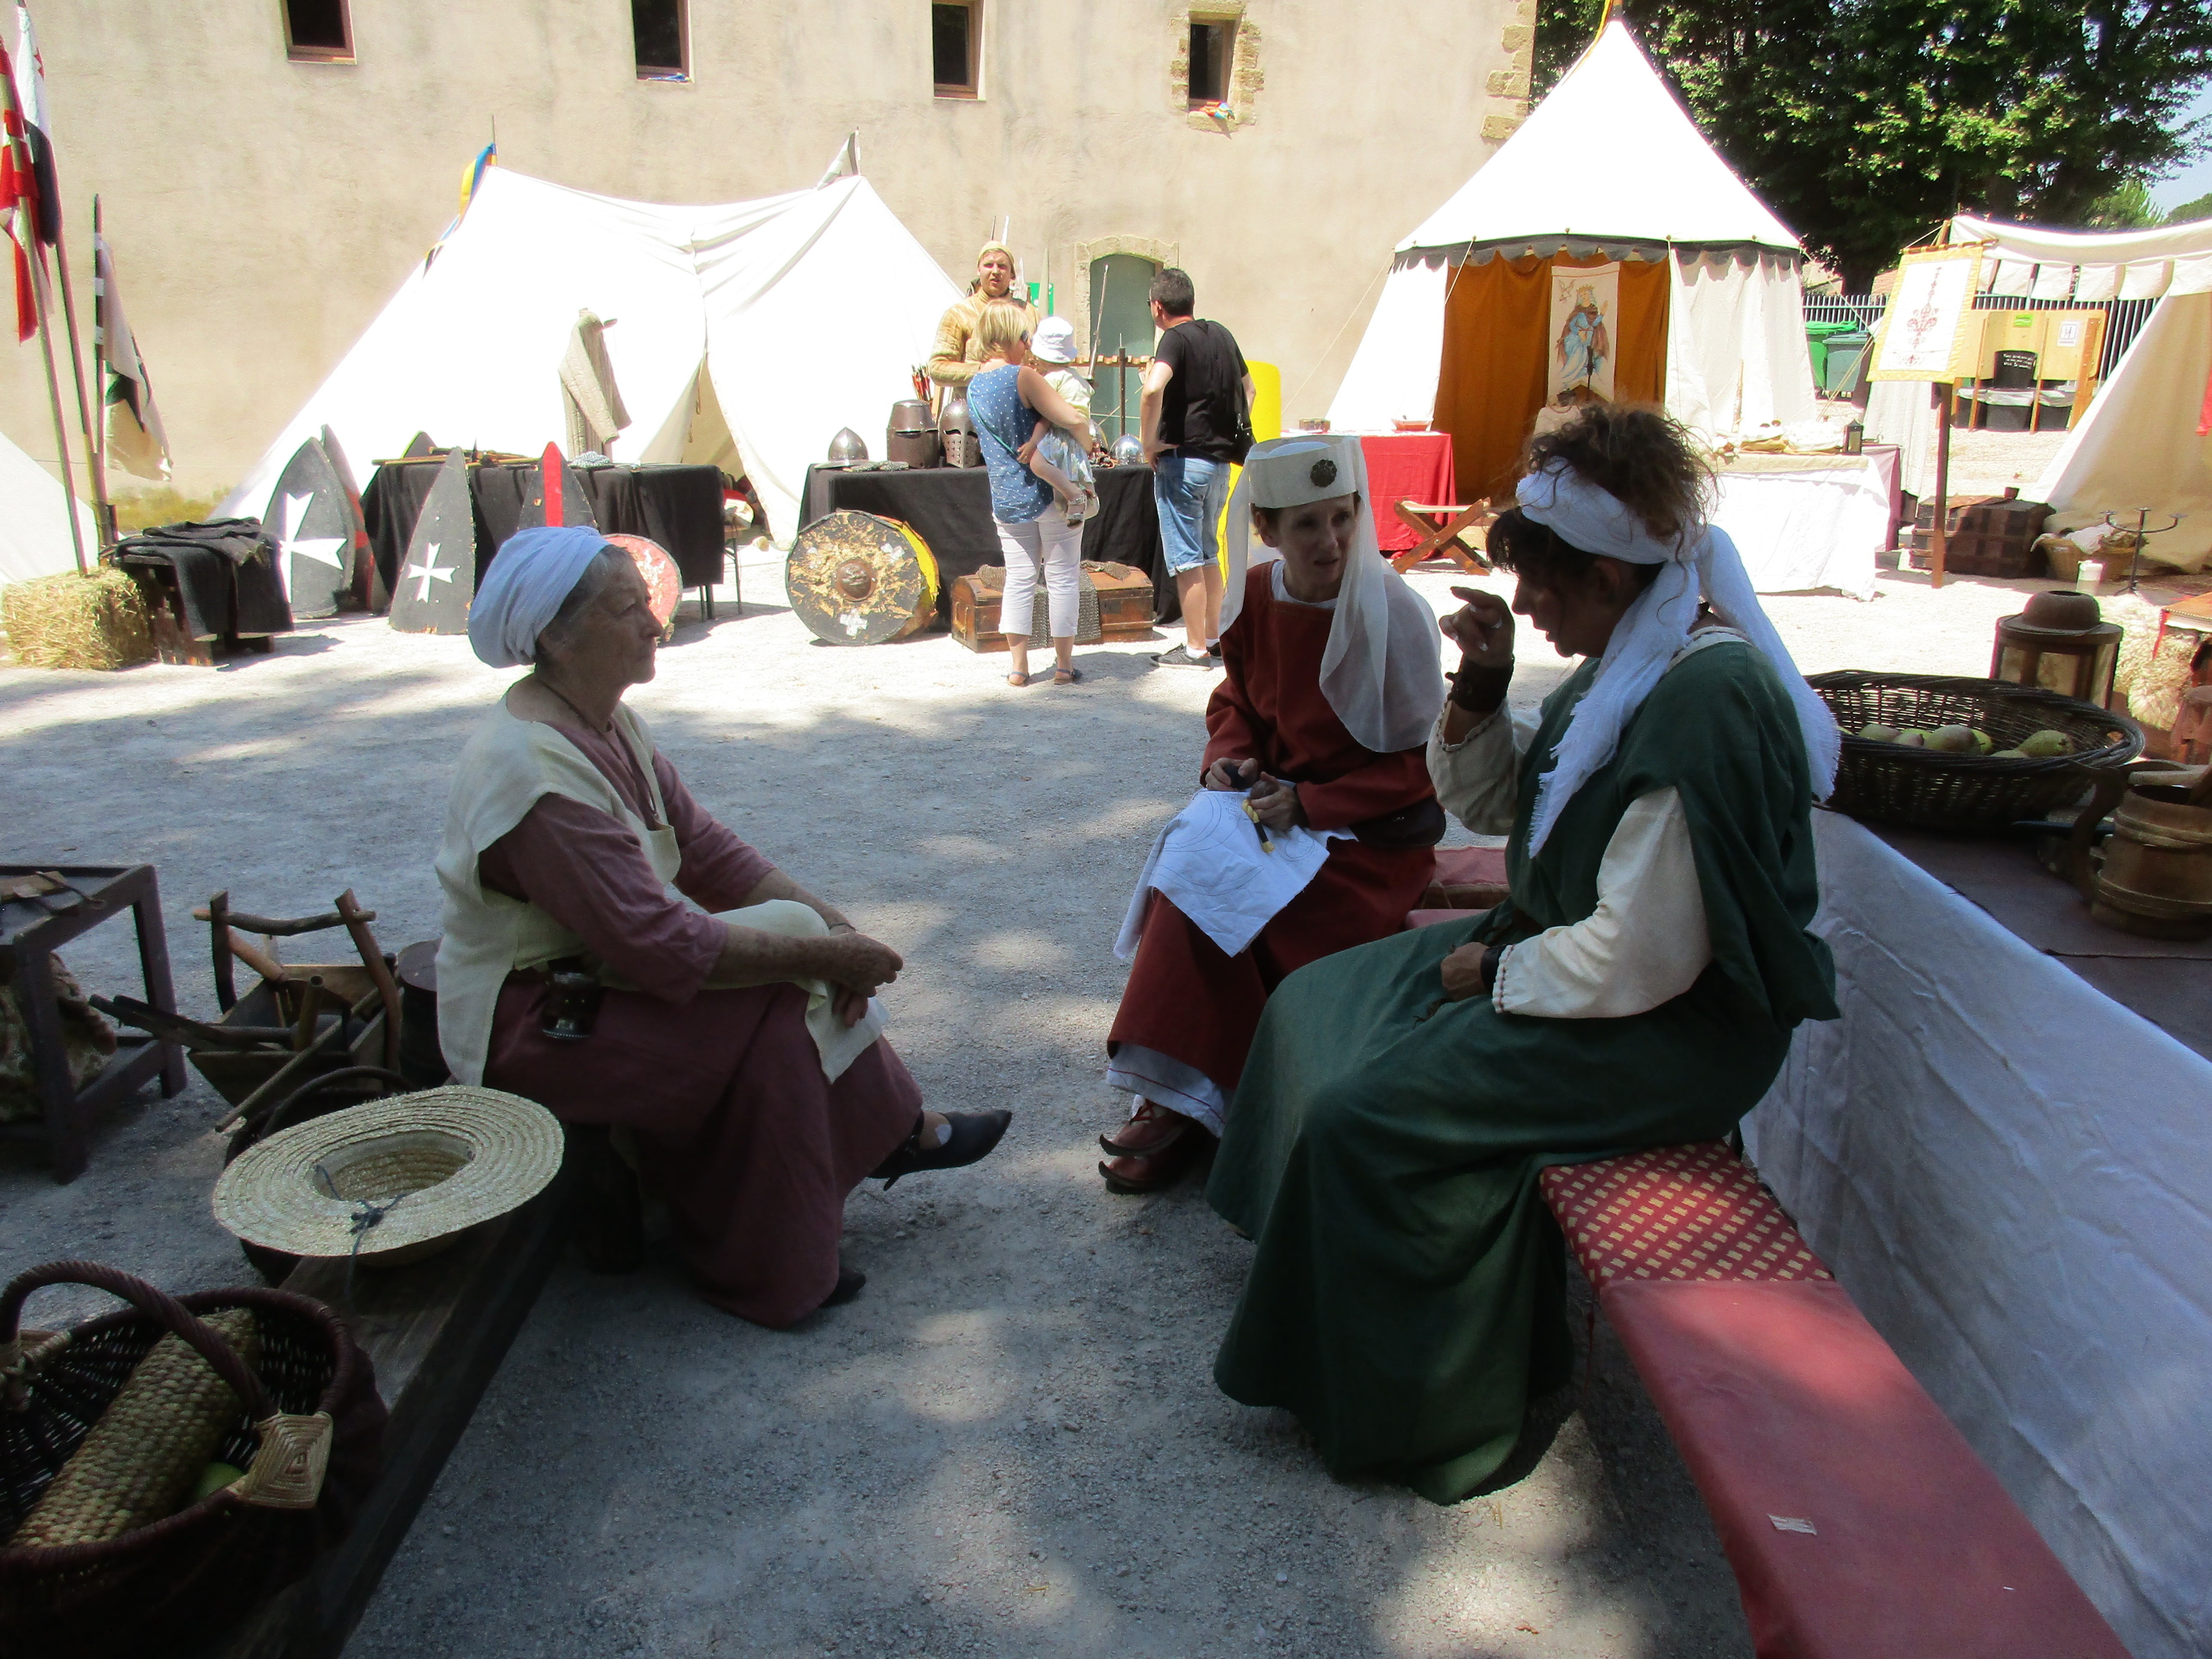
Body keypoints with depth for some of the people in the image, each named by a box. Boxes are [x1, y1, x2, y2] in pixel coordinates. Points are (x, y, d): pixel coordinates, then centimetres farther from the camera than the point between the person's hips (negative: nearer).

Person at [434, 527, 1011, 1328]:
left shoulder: (606, 721, 2)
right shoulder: (537, 774, -29)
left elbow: (705, 850, 2)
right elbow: (662, 949, -31)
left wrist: (831, 923, -10)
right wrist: (824, 953, -24)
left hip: (595, 968, 9)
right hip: (527, 1026, -9)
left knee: (796, 935, -4)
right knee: (773, 1010, -20)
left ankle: (895, 1133, 7)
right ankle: (765, 1273, -5)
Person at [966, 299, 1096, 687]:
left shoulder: (975, 385, 8)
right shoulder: (1023, 377, -15)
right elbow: (1072, 420, -20)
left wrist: (1038, 431, -10)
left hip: (1005, 499, 6)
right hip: (1051, 493, -6)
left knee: (1019, 579, 11)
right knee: (1062, 577, 4)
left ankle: (1018, 666, 10)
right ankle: (1064, 665, 10)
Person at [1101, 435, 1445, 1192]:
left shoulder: (1393, 612, -16)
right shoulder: (1255, 597, 0)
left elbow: (1417, 765, -12)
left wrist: (1310, 805, -22)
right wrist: (1228, 757, -5)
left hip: (1374, 830, -5)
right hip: (1277, 804, 5)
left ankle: (1192, 1104, -10)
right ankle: (1181, 1095, -14)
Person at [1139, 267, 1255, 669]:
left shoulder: (1176, 338, -10)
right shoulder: (1221, 335, 12)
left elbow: (1154, 388, -29)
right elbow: (1248, 387, 25)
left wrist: (1149, 441, -18)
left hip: (1183, 459, -7)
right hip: (1221, 459, 7)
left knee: (1186, 559, -2)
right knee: (1208, 553, 18)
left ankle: (1196, 649, 2)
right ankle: (1214, 638, 24)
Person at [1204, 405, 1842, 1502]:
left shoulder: (1703, 697, -26)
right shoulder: (1625, 662, 5)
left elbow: (1644, 955, -29)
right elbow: (1494, 808, 14)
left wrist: (1495, 971, -14)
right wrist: (1481, 692, -3)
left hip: (1671, 1028, -10)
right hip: (1569, 950, 10)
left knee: (1367, 1115, -19)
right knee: (1314, 1007, 10)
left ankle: (1414, 1408, 4)